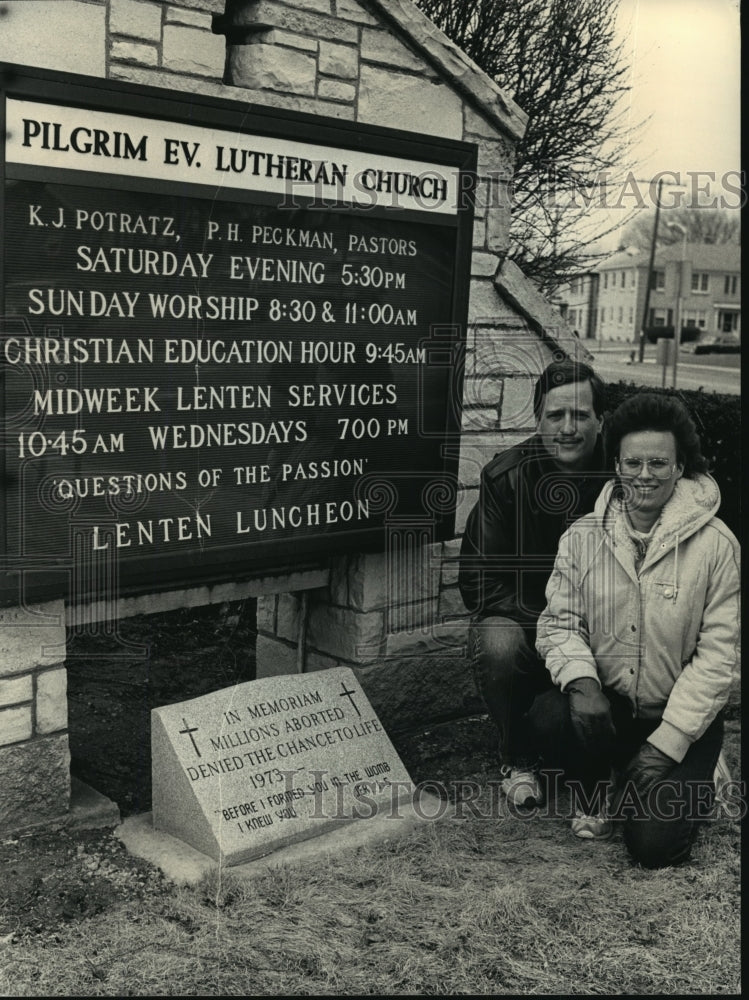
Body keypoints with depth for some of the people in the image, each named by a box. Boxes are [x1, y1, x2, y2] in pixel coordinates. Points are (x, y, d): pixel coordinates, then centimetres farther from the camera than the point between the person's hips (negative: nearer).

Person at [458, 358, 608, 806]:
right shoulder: (506, 476, -8)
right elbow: (480, 580, -9)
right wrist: (546, 623, -23)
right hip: (523, 617, -1)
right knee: (498, 648, -33)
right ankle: (519, 761, -3)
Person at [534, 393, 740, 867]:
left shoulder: (715, 544, -12)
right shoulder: (582, 537, -3)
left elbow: (718, 654, -12)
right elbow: (559, 621, -2)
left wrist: (666, 743, -17)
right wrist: (581, 680, -24)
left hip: (683, 719, -2)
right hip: (605, 706, 2)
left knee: (655, 844, -16)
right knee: (549, 717, -30)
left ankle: (692, 784, 20)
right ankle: (593, 794, 5)